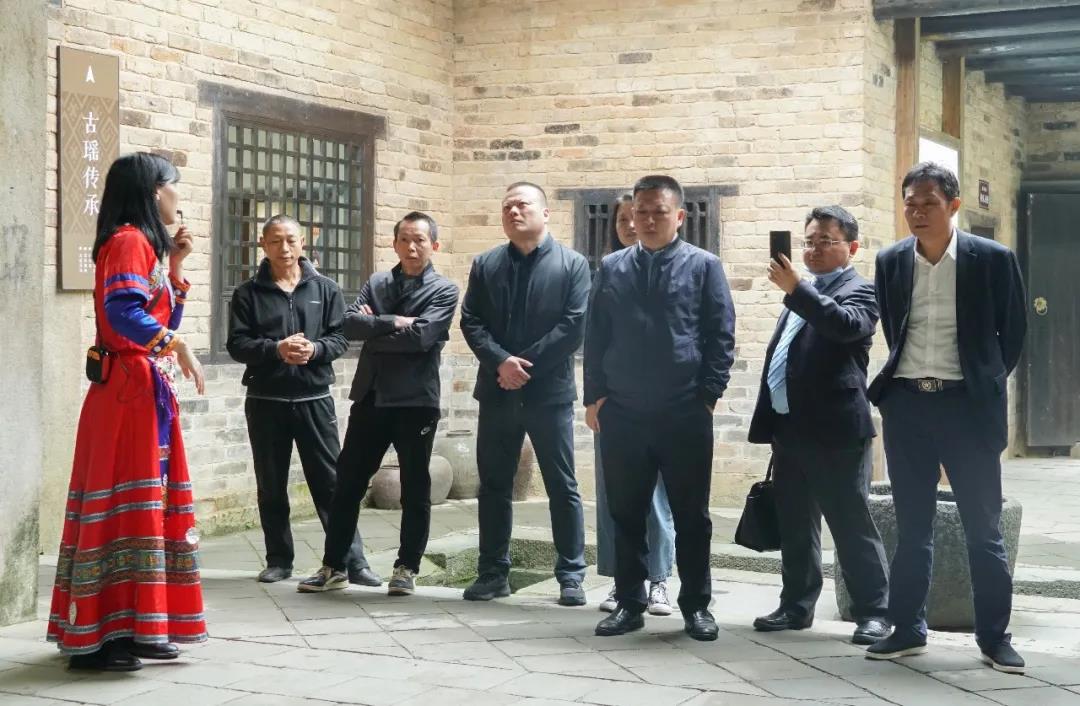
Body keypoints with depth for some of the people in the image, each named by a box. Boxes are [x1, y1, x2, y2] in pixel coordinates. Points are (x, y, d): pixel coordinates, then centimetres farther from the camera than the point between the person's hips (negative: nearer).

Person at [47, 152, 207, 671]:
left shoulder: (147, 244, 20)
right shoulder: (128, 241, -10)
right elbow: (122, 311, -24)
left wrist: (175, 268, 13)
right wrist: (178, 346, -23)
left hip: (148, 390, 10)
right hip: (129, 389, -10)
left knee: (147, 505, 10)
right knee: (126, 505, -10)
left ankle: (137, 628, 15)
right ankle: (99, 637, -7)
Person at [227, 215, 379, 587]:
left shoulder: (325, 289, 7)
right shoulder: (248, 293, 4)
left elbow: (340, 338, 2)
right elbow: (237, 344, -3)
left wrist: (314, 349, -18)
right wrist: (276, 350, -19)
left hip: (314, 399, 0)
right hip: (265, 401, 0)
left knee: (331, 482, -1)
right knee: (271, 486, 7)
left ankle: (353, 560, 1)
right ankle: (279, 560, 18)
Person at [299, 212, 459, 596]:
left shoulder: (444, 290, 0)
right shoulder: (376, 283, 12)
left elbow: (421, 336, -15)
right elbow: (350, 324, -4)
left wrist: (374, 330, -6)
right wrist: (393, 323, -14)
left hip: (416, 401, -4)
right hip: (370, 397, 4)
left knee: (415, 490, 4)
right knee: (347, 483, 6)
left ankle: (407, 568, 15)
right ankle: (333, 566, 16)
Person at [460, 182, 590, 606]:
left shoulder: (572, 265, 1)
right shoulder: (485, 265, 11)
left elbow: (574, 325, -8)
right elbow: (471, 321, 2)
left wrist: (525, 364, -13)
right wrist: (501, 362, -14)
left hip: (550, 392, -3)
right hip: (497, 392, 3)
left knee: (562, 488, 2)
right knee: (493, 486, 8)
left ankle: (571, 576, 9)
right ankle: (493, 573, 17)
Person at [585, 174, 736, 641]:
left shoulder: (703, 266, 3)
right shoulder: (611, 268, 11)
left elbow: (721, 336, 0)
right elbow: (596, 336, 11)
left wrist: (709, 394, -6)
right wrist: (594, 396, 5)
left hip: (685, 414, -2)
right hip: (621, 413, 3)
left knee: (691, 515, 5)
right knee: (626, 514, 8)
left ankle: (697, 606, 14)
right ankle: (629, 603, 18)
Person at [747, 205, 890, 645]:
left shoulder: (858, 290, -2)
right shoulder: (803, 297, 22)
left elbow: (846, 324, -25)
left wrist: (795, 290, -32)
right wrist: (770, 422, 20)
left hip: (835, 429, -8)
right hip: (790, 427, 8)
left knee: (852, 524, -4)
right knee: (794, 525, 12)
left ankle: (873, 612, 2)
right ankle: (797, 605, 21)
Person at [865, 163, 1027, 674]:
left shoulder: (992, 259, -5)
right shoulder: (891, 262, 4)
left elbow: (1013, 332, 6)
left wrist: (986, 383, 9)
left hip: (966, 404, -3)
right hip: (906, 403, 3)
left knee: (983, 529, 1)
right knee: (912, 527, 9)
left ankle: (994, 637, 11)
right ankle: (907, 629, 17)